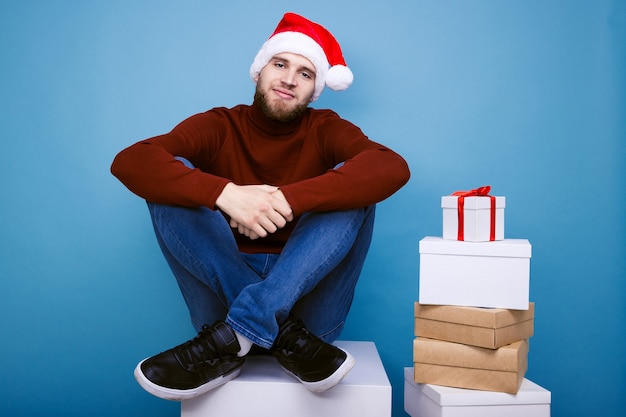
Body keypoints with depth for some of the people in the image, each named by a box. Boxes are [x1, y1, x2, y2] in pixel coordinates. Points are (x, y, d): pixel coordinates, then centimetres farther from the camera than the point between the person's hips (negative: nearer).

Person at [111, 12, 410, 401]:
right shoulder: (219, 125, 5)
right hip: (222, 295, 1)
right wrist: (225, 193, -31)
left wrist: (288, 199, -31)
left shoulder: (326, 130, 4)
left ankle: (233, 337, -28)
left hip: (306, 293, 0)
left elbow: (393, 167, -18)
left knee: (352, 184, -18)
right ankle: (286, 337, -25)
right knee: (173, 182, -16)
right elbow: (130, 161, -14)